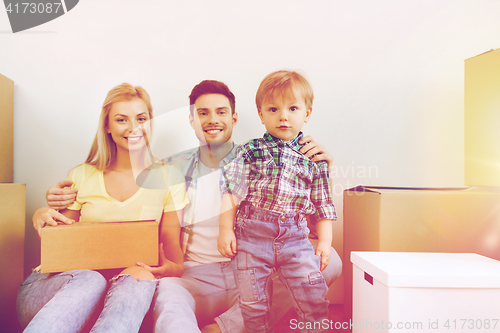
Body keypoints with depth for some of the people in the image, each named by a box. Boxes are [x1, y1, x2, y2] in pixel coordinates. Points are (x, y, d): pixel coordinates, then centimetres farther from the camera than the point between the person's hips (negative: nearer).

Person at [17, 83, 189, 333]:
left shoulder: (168, 177, 6)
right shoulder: (81, 176, 10)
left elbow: (172, 246, 6)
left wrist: (168, 268, -19)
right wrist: (42, 217, -6)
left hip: (128, 284, 0)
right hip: (73, 277, 1)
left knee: (139, 276, -36)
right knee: (89, 280, -36)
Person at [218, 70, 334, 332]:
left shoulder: (314, 158, 8)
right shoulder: (249, 151, 3)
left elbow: (322, 204, 11)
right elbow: (231, 192, 1)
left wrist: (325, 241, 6)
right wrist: (225, 229, -4)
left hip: (295, 237, 1)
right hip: (252, 234, 0)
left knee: (314, 297, -3)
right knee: (252, 301, 6)